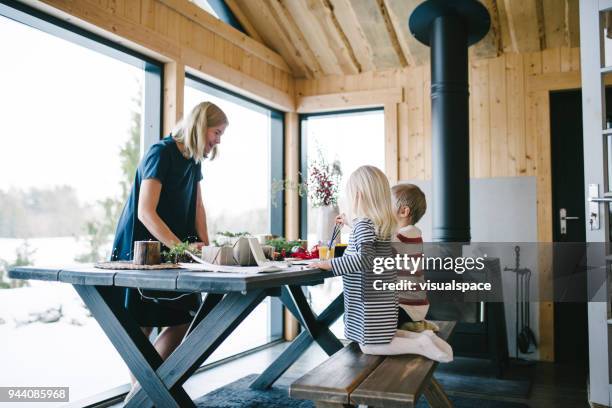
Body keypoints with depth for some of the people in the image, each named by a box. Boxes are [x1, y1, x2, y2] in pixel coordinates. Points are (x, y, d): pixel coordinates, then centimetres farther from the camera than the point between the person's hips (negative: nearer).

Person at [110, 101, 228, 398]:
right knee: (141, 326, -1)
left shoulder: (193, 158, 8)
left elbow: (197, 206, 12)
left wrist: (204, 246, 1)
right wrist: (183, 247, -33)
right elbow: (145, 213, -25)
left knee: (184, 319, 3)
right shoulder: (161, 153, -18)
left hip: (168, 252, 8)